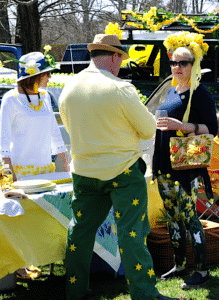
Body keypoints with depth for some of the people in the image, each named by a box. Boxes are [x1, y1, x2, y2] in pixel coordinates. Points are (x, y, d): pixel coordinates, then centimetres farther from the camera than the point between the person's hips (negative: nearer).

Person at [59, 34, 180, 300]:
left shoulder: (67, 91, 0)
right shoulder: (121, 90, -19)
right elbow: (149, 129, -9)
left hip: (83, 171, 6)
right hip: (123, 172, -5)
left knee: (80, 228, 15)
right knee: (131, 233, -1)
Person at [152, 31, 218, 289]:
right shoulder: (171, 92, 15)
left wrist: (181, 126, -23)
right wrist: (157, 126, 10)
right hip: (165, 164, 8)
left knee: (187, 215, -7)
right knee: (172, 216, 12)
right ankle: (179, 264, 23)